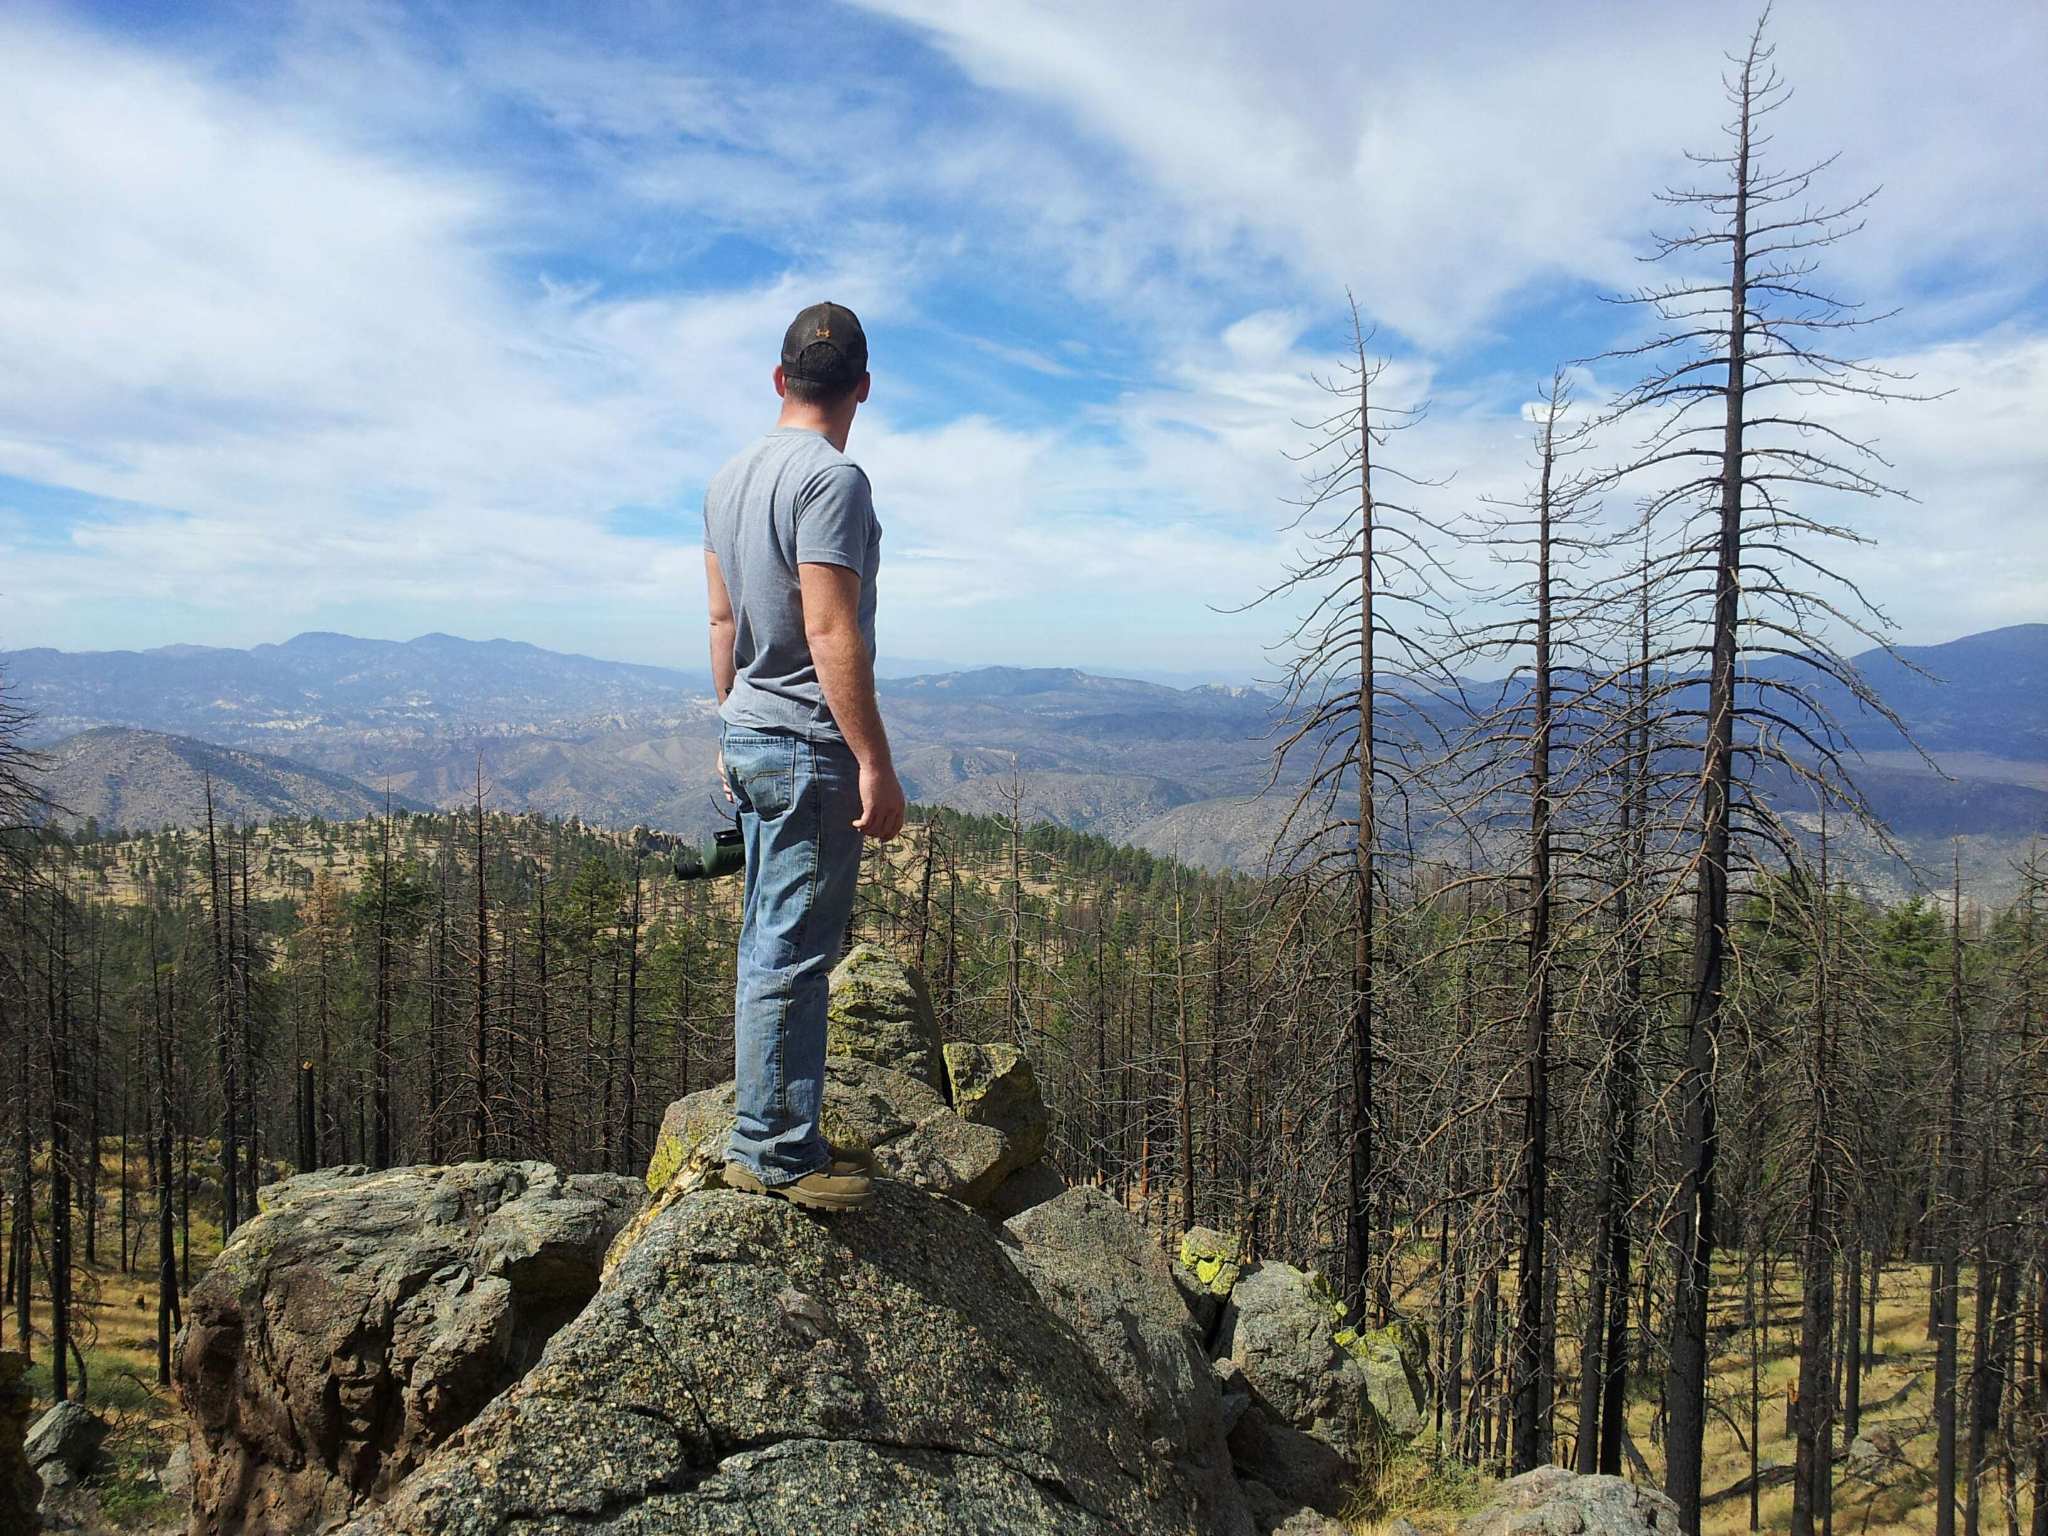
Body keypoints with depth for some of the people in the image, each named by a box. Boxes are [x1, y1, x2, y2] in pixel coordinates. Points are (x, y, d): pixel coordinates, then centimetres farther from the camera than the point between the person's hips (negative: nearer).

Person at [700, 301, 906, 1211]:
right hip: (809, 746, -9)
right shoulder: (832, 480, -15)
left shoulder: (729, 481, 13)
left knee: (773, 946, 16)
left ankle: (778, 1134, 27)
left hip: (749, 738, 10)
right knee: (791, 954, -3)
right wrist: (875, 763, -20)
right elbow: (830, 634, -21)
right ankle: (770, 1150, 7)